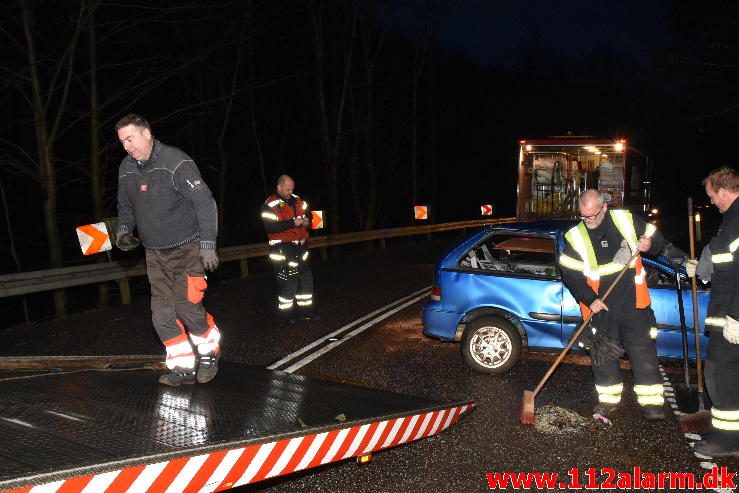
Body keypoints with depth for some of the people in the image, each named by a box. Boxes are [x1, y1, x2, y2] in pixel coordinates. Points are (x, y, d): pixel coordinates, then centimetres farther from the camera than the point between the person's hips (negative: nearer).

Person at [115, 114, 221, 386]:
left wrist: (207, 244, -18)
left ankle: (208, 352, 12)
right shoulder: (126, 169, 5)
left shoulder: (175, 162, -16)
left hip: (187, 249, -6)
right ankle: (184, 367, 14)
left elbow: (205, 203, -16)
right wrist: (124, 228, -1)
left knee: (187, 306, -14)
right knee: (163, 313, 2)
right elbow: (125, 206, 20)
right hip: (155, 253, 7)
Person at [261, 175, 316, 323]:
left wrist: (307, 220, -4)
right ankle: (286, 315, 9)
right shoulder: (270, 205, -12)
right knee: (288, 282, -5)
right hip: (283, 249, -8)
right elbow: (270, 227, -21)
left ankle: (305, 311, 24)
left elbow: (307, 214, 21)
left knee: (306, 278, 12)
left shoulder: (296, 200, 9)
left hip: (300, 247, 8)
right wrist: (293, 223, -24)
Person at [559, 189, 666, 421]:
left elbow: (657, 239, 11)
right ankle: (609, 399, 27)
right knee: (603, 355, 10)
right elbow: (569, 274, -5)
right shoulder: (575, 236, -3)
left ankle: (651, 402, 13)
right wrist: (590, 300, -15)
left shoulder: (626, 220, -2)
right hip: (599, 307, 1)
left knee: (644, 352, 2)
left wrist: (650, 244, -14)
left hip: (633, 304, 0)